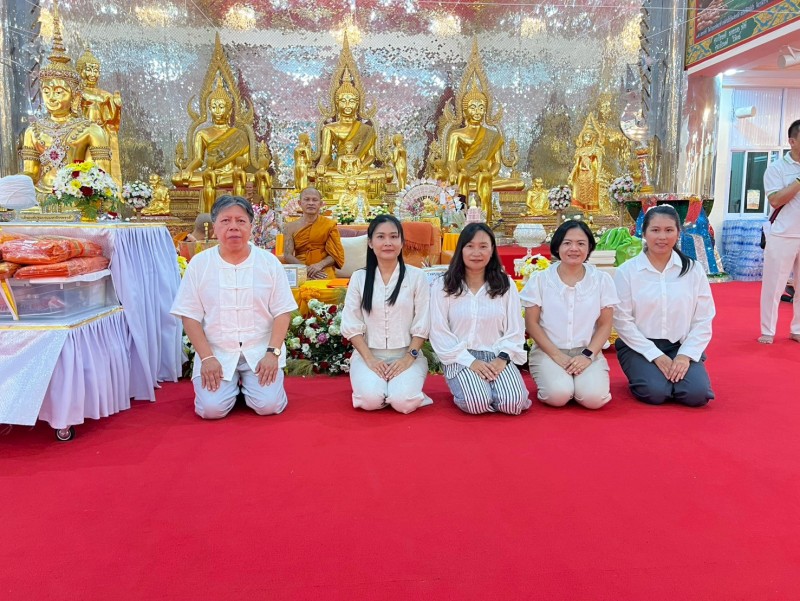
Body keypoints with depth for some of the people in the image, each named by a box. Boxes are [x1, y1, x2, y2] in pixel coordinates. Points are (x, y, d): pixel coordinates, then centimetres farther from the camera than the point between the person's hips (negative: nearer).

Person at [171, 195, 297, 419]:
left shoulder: (269, 262, 0)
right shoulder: (199, 264, 0)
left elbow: (282, 312, 0)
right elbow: (190, 316, 0)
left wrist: (273, 352, -12)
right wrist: (207, 357, -10)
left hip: (260, 350, 0)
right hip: (216, 352, 0)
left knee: (268, 405, -17)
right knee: (212, 408, -17)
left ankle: (248, 382, 17)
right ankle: (232, 385, 17)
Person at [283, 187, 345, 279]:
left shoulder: (329, 225, 4)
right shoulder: (291, 227, 8)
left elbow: (336, 254, 3)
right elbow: (287, 255, 1)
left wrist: (320, 265, -17)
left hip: (323, 273, -1)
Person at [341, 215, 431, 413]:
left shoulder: (417, 276, 0)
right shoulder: (359, 278, 3)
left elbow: (421, 325, -1)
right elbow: (352, 326, 0)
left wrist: (409, 358, -12)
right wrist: (369, 359, -11)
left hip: (406, 355, -1)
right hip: (368, 354, 1)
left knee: (403, 402, -26)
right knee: (371, 400, -26)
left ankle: (407, 387, 7)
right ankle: (373, 382, 7)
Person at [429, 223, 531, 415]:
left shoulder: (505, 284, 7)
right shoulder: (442, 286, 0)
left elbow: (515, 330, 6)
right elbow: (439, 333, -4)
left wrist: (502, 358, -11)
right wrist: (470, 361, -13)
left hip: (497, 357, 2)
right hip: (461, 358, -2)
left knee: (513, 403, -23)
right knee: (478, 403, -28)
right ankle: (464, 384, 6)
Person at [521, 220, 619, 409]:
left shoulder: (602, 280, 2)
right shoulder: (540, 280, -2)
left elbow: (605, 324, 4)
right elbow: (532, 323, -1)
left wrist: (588, 355, -11)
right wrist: (557, 355, -11)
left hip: (588, 352, 2)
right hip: (549, 352, -1)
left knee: (594, 397, -25)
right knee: (557, 395, -28)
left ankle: (579, 382, 8)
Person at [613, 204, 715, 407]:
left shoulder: (694, 270, 2)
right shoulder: (626, 271, -5)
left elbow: (703, 321, 2)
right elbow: (622, 321, -8)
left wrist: (685, 355, -12)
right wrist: (656, 356, -13)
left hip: (681, 346, 2)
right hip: (640, 346, -2)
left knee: (697, 394, -21)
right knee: (655, 392, -25)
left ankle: (677, 370, 12)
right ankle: (641, 373, 9)